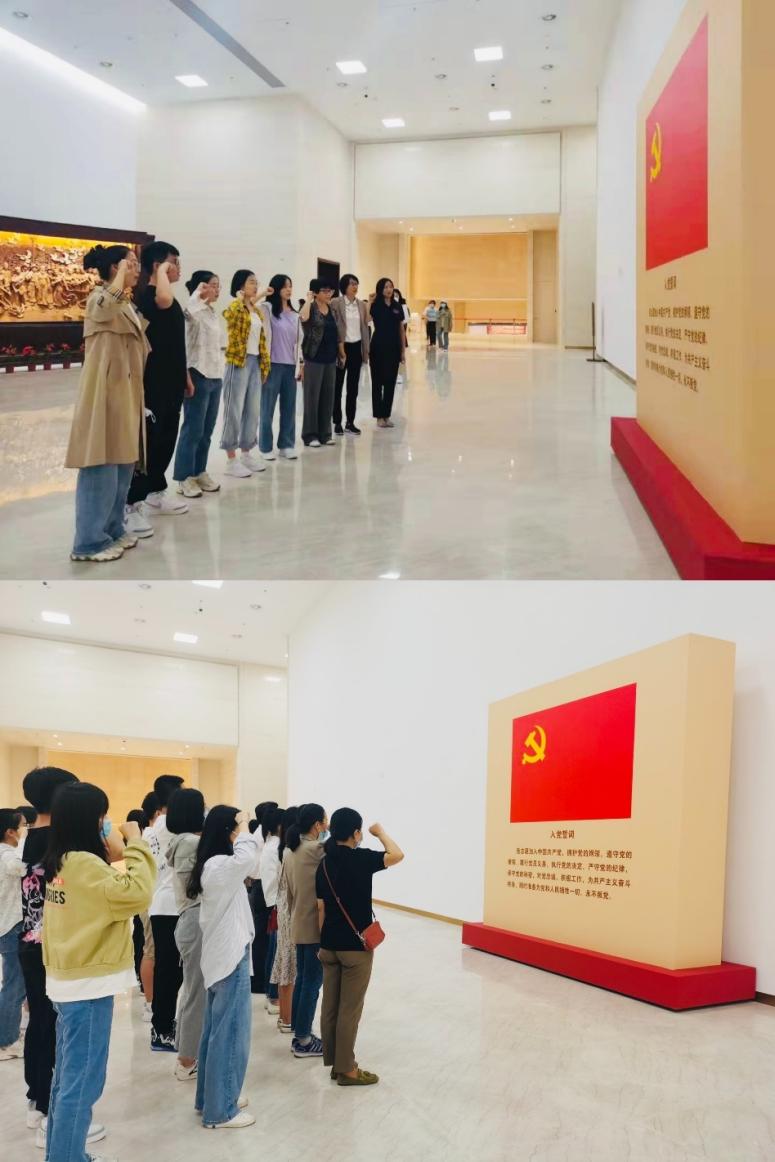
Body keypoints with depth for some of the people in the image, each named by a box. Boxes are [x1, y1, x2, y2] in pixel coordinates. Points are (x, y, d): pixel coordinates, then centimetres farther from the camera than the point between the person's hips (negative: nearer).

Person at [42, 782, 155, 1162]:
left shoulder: (60, 862, 8)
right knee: (82, 1083, -2)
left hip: (68, 981, 10)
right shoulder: (84, 863, -21)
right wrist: (135, 844, -20)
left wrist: (112, 858, 3)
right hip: (88, 986, -10)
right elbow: (135, 893, -30)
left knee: (67, 1076, 19)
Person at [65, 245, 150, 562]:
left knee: (122, 465, 13)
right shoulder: (98, 298, -10)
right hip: (105, 392, -9)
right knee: (102, 466, -8)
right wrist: (122, 266, -25)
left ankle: (113, 529, 23)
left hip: (126, 393, 9)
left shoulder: (127, 305, 18)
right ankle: (89, 541, -4)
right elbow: (111, 300, -38)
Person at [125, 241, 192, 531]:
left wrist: (185, 376, 22)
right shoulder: (145, 295, -15)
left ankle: (155, 493, 28)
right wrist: (162, 272, -23)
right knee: (147, 440, -8)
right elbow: (163, 301, -41)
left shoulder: (170, 298, 15)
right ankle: (130, 505, -4)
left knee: (166, 439, 15)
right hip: (153, 382, -9)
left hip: (171, 381, 9)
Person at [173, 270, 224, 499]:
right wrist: (198, 292, -26)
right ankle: (184, 478, 3)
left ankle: (200, 472, 21)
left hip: (215, 377, 9)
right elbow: (189, 310, -38)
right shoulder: (193, 312, -11)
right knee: (193, 429, -4)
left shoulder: (213, 314, 16)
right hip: (198, 376, -9)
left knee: (207, 430, 12)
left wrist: (220, 372, 17)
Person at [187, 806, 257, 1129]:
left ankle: (210, 1098, 29)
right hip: (230, 958, -10)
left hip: (221, 956, 10)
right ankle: (220, 1111, 8)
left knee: (216, 1031, 18)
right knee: (230, 1035, -1)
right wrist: (244, 829, -28)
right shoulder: (219, 866, -21)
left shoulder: (211, 864, 9)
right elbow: (246, 858, -41)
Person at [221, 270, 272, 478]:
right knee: (235, 411, -4)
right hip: (239, 362, -8)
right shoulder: (234, 308, -7)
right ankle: (231, 460, 1)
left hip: (255, 362, 8)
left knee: (253, 411, 12)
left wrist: (265, 363, 14)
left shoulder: (256, 310, 15)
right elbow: (231, 313, -32)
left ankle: (247, 454, 22)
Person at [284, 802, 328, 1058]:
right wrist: (327, 833, -2)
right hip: (315, 927, -9)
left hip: (299, 925, 9)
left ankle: (298, 1034, 23)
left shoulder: (290, 850, 7)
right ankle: (304, 1041, 6)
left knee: (301, 979, 16)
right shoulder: (316, 849, -21)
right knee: (312, 983, 0)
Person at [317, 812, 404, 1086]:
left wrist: (323, 943, 16)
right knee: (349, 1010, 1)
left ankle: (334, 1063, 21)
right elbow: (397, 855, -15)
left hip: (330, 945, 7)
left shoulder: (324, 864, 6)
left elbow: (321, 908, 9)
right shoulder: (360, 858, -16)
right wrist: (380, 832, 1)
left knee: (330, 1007, 11)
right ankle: (346, 1069, 8)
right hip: (355, 946, -7)